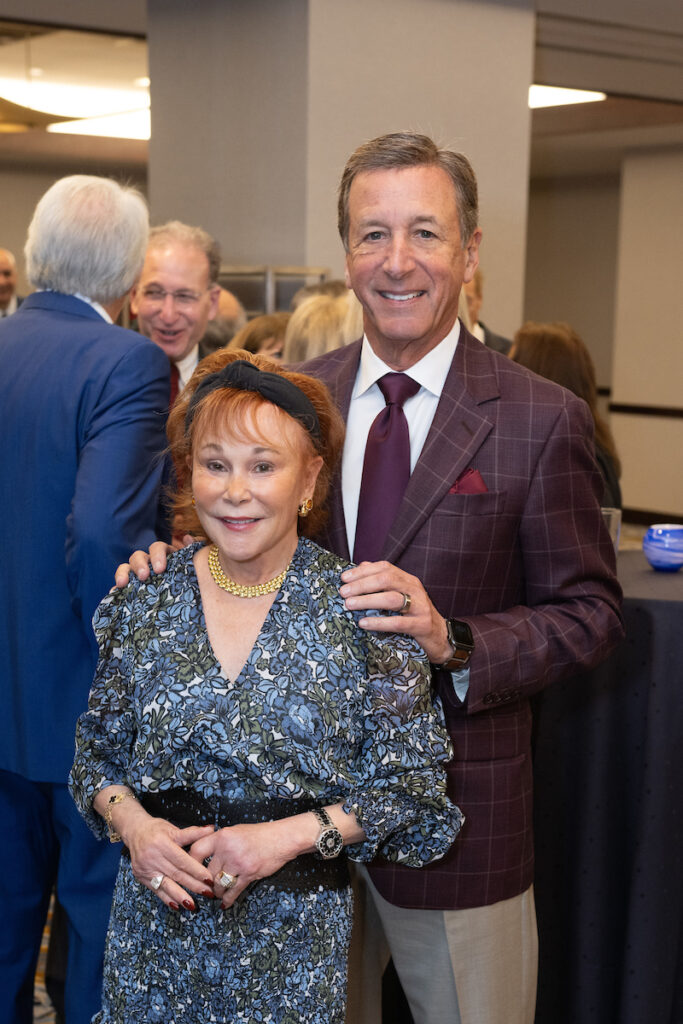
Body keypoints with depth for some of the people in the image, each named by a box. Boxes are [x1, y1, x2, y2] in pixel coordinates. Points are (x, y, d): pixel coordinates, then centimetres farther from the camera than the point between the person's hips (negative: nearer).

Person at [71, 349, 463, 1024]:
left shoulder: (359, 609, -10)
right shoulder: (144, 601, -1)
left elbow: (410, 786, -7)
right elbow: (99, 753, 8)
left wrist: (289, 835, -17)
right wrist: (134, 827, -11)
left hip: (295, 932, -2)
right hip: (158, 925, 2)